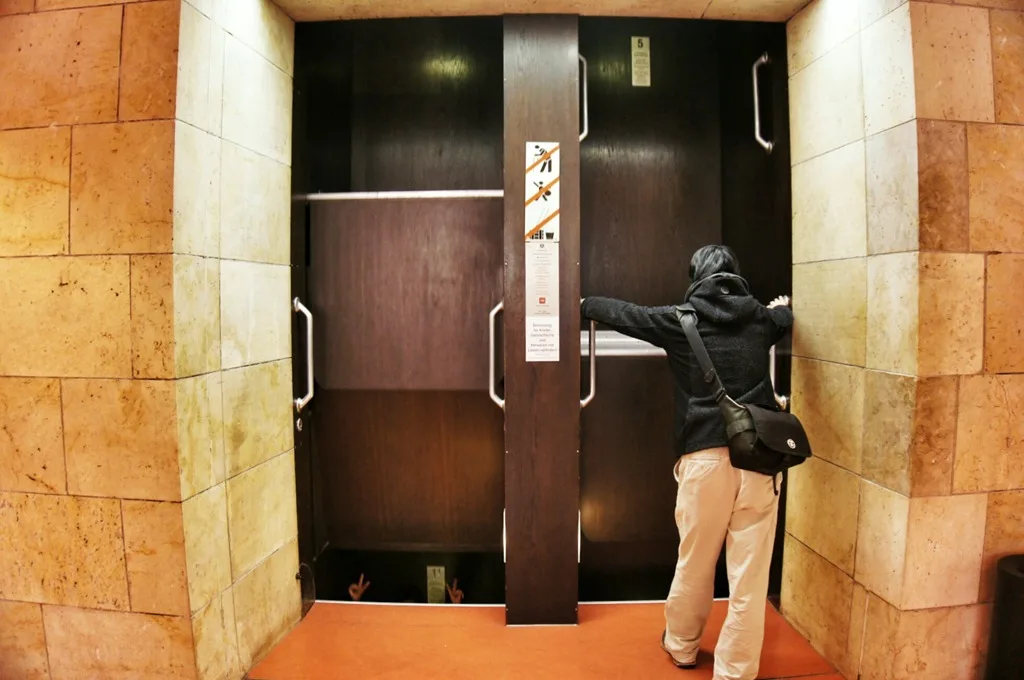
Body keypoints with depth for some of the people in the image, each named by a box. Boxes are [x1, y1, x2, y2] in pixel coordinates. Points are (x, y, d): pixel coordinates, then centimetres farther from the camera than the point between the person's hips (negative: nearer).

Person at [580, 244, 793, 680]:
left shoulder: (681, 320, 0)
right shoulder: (761, 318, 10)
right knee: (750, 573, 8)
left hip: (706, 456, -2)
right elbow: (785, 318, 35)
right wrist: (781, 306, 59)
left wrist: (582, 305, 32)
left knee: (695, 563, 16)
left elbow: (623, 313, 13)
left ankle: (682, 645, 39)